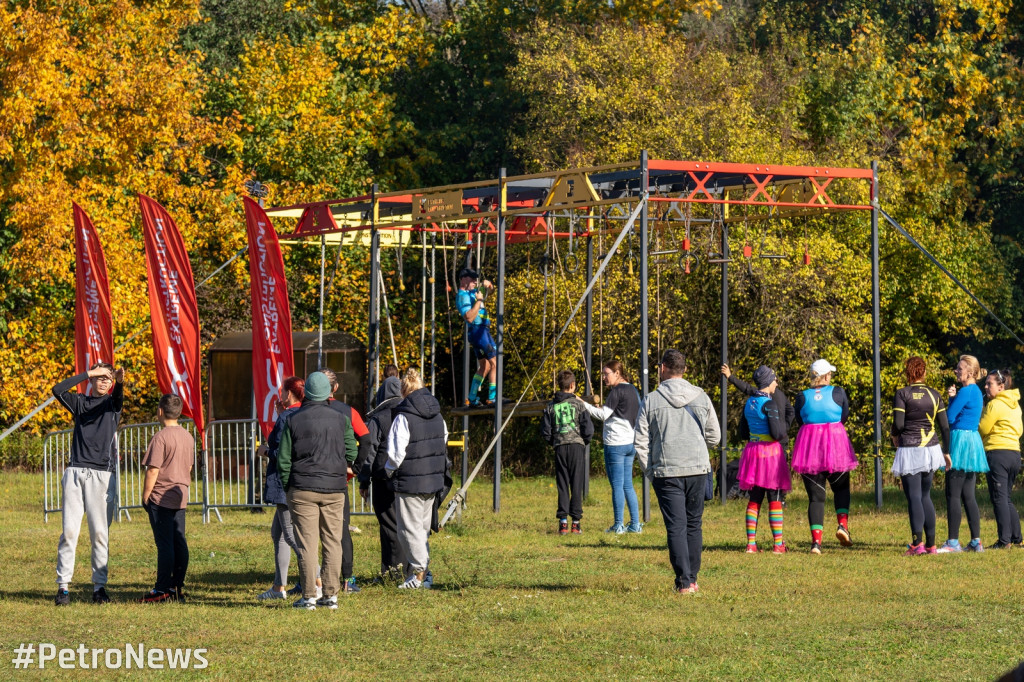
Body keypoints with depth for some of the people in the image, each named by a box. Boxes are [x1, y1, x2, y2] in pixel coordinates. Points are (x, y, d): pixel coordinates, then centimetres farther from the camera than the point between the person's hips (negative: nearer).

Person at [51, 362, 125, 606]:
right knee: (69, 530, -4)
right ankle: (63, 585, -4)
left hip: (102, 475, -1)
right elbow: (58, 390, -2)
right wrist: (88, 373, -1)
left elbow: (118, 395, -14)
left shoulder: (112, 403, 10)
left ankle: (99, 586, 2)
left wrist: (120, 382, -37)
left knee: (99, 533, -1)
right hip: (75, 472, 1)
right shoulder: (80, 402, 15)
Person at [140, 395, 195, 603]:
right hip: (180, 497, 7)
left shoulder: (161, 437, -14)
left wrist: (145, 496, -8)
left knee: (164, 544, -6)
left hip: (161, 498, -7)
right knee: (179, 542, 8)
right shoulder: (188, 437, 9)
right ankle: (178, 587, 11)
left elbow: (153, 470, -16)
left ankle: (163, 589, -5)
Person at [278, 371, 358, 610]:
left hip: (303, 489, -2)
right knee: (332, 542, 6)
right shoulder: (340, 419, 4)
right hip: (334, 491, 2)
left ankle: (309, 596, -3)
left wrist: (287, 487, 10)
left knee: (306, 543, -1)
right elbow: (352, 453, 8)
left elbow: (284, 459, -1)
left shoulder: (293, 420, -2)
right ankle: (331, 595, 5)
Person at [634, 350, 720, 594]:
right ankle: (692, 579, 16)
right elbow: (714, 437, 11)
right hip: (698, 469, 2)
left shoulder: (651, 401, -2)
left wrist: (649, 472, 9)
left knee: (676, 527, -2)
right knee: (694, 525, 13)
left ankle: (684, 581, -9)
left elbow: (641, 443, -2)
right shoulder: (701, 398, 5)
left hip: (666, 472, -2)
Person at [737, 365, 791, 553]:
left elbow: (743, 433, 14)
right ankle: (778, 544, -1)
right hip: (771, 453, -7)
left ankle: (751, 543, 6)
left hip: (752, 451, 7)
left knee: (754, 499, 10)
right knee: (775, 499, -1)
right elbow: (778, 434, -20)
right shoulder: (770, 404, -15)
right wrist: (783, 422, -1)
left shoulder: (749, 403, 8)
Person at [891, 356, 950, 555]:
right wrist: (946, 452, 15)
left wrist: (895, 436, 8)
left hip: (910, 449, -4)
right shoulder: (934, 395, 5)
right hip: (931, 448, 4)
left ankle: (917, 543, -17)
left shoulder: (902, 394, -7)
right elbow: (945, 427, 6)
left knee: (914, 497, -6)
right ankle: (931, 544, 12)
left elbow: (898, 423, -14)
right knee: (925, 496, 14)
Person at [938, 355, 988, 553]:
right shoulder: (977, 392, 16)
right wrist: (953, 398, -1)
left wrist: (951, 399, 5)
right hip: (973, 441, 10)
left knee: (953, 495, -6)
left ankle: (953, 542, -7)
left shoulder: (966, 392, -14)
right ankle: (976, 541, 9)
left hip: (961, 441, -10)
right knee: (968, 495, 10)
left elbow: (949, 417, -14)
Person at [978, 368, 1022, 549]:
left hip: (998, 453, -8)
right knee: (1006, 498, 16)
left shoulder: (995, 405, -10)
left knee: (999, 498, -6)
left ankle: (1004, 540, -10)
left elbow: (982, 429, -8)